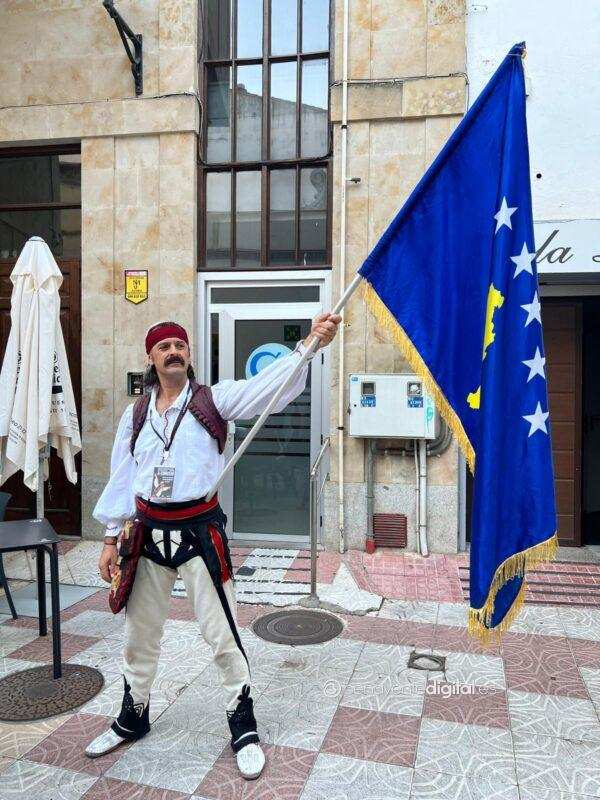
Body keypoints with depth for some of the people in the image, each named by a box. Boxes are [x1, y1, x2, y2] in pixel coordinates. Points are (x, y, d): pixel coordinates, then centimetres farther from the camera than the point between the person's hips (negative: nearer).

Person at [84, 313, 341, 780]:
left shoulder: (213, 400, -5)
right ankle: (133, 720, 42)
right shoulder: (136, 414, 5)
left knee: (222, 634, 2)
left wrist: (310, 344, -34)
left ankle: (244, 730, 22)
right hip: (150, 532, 4)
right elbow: (121, 478, 8)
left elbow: (268, 385, -20)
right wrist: (112, 538, 6)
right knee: (140, 633, 18)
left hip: (200, 530, -4)